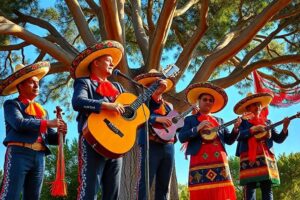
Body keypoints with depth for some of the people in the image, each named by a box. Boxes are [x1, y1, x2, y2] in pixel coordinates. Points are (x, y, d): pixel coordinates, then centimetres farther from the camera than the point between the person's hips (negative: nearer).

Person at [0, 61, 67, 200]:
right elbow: (19, 123, -13)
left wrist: (60, 133, -4)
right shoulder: (11, 104, 7)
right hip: (19, 153, -6)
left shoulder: (42, 111, 24)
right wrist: (47, 123, -13)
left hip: (39, 157, 6)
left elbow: (50, 137, 18)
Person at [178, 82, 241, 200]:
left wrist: (235, 129, -2)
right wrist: (197, 128, -12)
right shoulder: (190, 119, 14)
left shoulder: (219, 121, 24)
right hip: (199, 161, -3)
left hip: (219, 160, 3)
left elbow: (229, 140, 16)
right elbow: (181, 137, -1)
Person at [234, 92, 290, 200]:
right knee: (250, 188, -9)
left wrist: (285, 128, -5)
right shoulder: (243, 122, 10)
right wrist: (253, 129, -19)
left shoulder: (267, 122, 21)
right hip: (249, 158, -4)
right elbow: (238, 135, -8)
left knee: (267, 188, -2)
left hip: (266, 157, 4)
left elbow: (278, 139, 12)